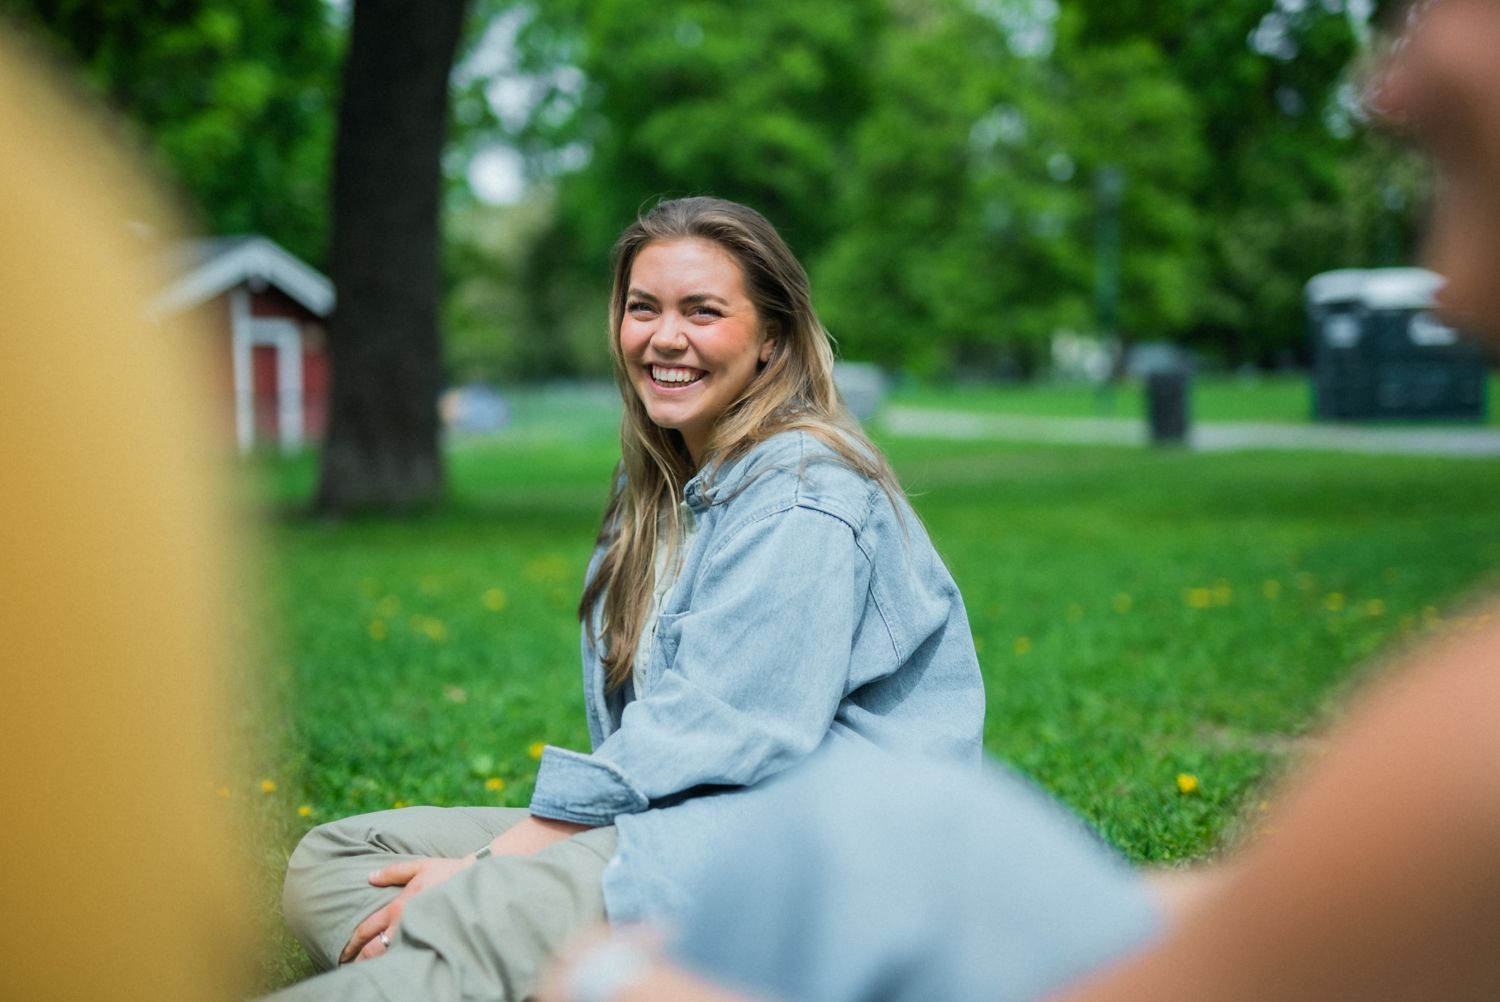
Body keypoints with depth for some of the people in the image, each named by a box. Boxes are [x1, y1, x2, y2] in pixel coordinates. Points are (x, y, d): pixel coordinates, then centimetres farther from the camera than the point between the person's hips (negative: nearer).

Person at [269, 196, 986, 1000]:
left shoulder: (805, 505, -10)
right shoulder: (656, 488, 19)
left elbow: (707, 731, -18)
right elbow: (627, 728, 13)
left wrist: (487, 865, -17)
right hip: (671, 826, 10)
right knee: (328, 862, -4)